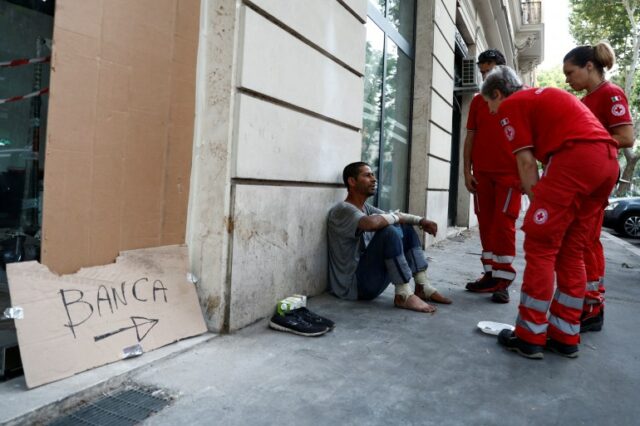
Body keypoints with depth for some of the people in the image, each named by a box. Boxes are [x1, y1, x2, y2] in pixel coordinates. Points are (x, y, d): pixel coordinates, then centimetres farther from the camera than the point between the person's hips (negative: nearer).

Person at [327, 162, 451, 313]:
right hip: (353, 284, -10)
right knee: (389, 231, -27)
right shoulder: (343, 209, -17)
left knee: (406, 228, 10)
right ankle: (404, 295, -20)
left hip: (371, 276, 10)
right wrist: (397, 217, -17)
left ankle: (422, 287, 4)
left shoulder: (365, 208, 13)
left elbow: (395, 217, 14)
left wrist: (420, 220, -4)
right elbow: (371, 223, -36)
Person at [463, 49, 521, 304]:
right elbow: (470, 137, 11)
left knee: (503, 224, -6)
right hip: (481, 172, 4)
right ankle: (491, 274, 12)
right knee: (486, 224, 5)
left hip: (509, 172, -4)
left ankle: (503, 279, -2)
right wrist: (467, 170, 2)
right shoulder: (477, 101, 13)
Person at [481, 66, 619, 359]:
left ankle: (530, 336, 3)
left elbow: (527, 161, -1)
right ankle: (566, 336, 18)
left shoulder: (510, 106, 8)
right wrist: (545, 205, 19)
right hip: (608, 159, 9)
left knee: (540, 247, -2)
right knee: (571, 252, 12)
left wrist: (537, 205, 4)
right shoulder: (544, 96, 32)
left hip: (576, 157, -8)